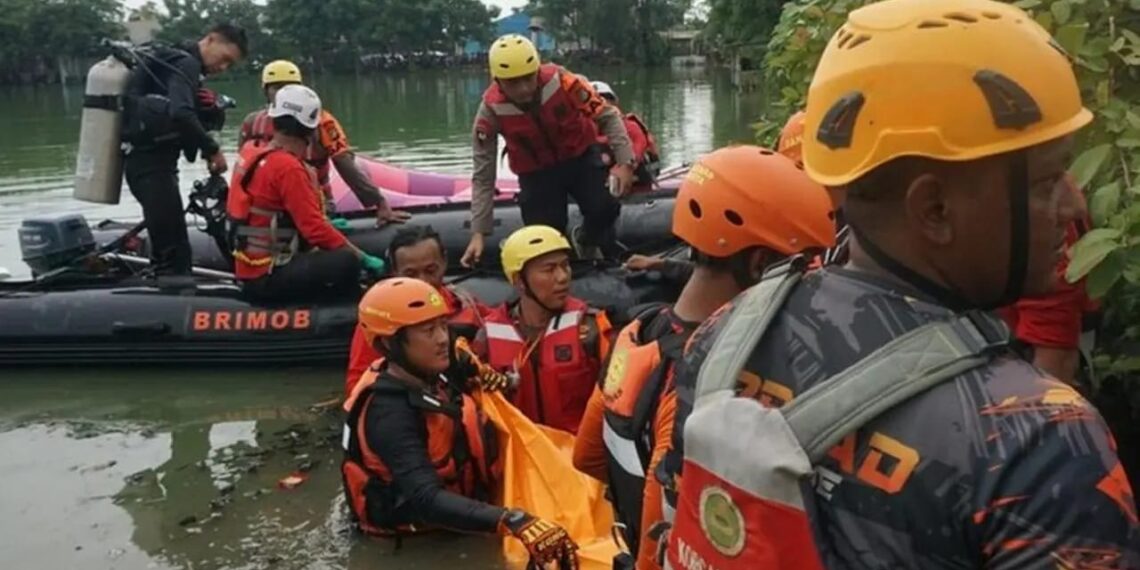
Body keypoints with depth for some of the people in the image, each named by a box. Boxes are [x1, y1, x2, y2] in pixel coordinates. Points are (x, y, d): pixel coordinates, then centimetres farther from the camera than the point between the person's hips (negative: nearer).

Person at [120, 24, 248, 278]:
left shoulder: (174, 59, 21)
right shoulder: (186, 63, -12)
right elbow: (180, 114, -29)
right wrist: (213, 149, -20)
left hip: (147, 158, 11)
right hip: (152, 161, -11)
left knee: (168, 248, 16)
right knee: (174, 251, -14)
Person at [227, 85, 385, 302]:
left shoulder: (252, 154, 11)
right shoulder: (289, 168, -17)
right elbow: (315, 229, -21)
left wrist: (327, 226, 28)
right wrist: (363, 258, -16)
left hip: (249, 271, 10)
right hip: (268, 277, -10)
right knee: (347, 263, -25)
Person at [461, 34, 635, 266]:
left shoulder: (561, 82, -26)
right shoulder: (491, 111, -22)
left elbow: (607, 116, -12)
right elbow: (483, 177, -15)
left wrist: (624, 162, -23)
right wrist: (478, 233, -18)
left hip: (581, 157, 0)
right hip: (536, 173, 0)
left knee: (604, 209, -20)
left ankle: (587, 239, 15)